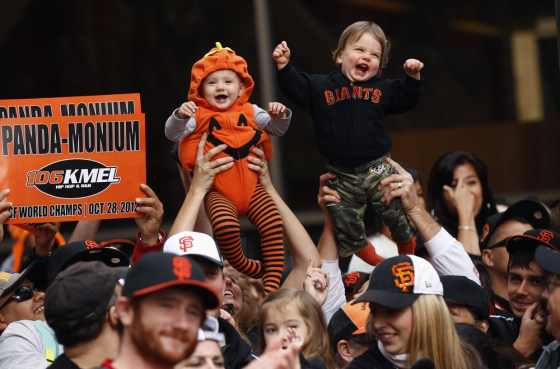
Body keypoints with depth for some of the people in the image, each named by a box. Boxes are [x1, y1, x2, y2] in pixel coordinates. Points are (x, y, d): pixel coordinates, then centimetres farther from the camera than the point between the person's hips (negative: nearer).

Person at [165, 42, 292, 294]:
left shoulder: (249, 112, 11)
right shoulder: (198, 116, 2)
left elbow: (276, 129, 12)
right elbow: (172, 134, -9)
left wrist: (280, 116, -11)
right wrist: (180, 116, -29)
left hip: (252, 187, 3)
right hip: (218, 192, -3)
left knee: (272, 224, -19)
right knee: (225, 226, -31)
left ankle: (272, 282, -11)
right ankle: (245, 268, -4)